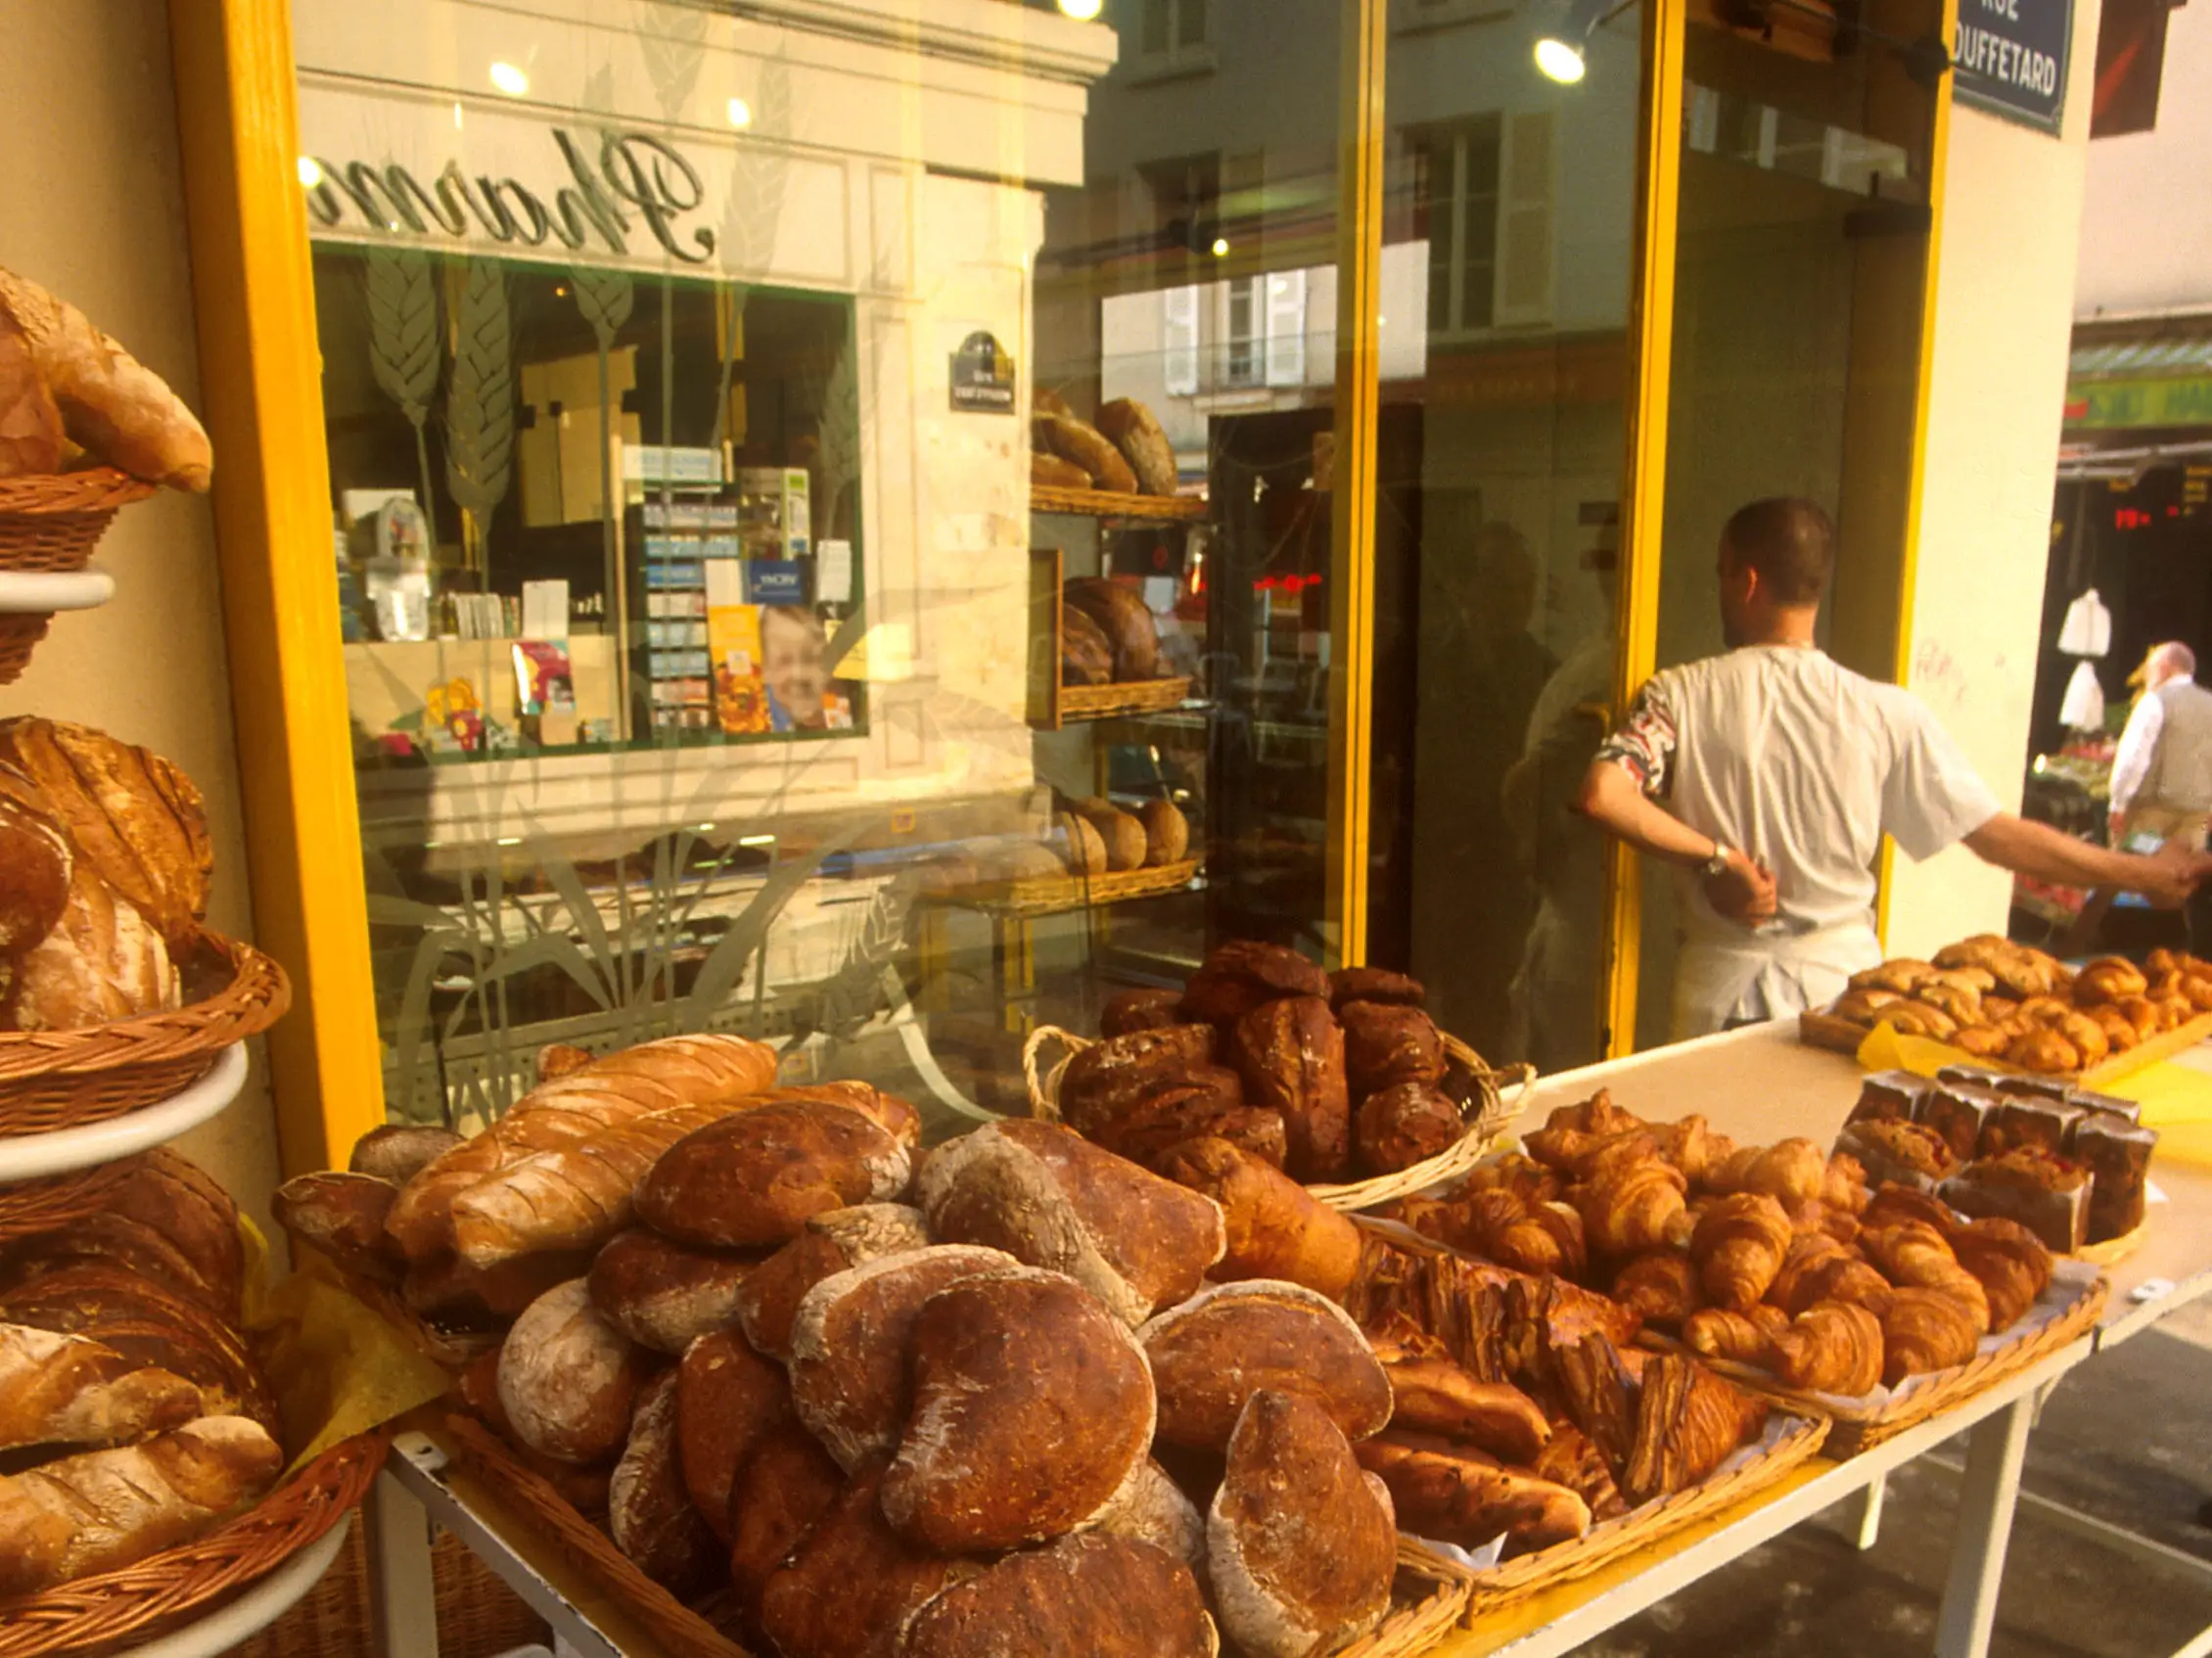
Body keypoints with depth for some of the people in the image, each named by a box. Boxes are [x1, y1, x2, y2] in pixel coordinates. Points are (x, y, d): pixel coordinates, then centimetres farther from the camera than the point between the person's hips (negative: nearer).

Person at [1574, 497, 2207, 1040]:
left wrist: (1715, 857, -11)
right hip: (1842, 986, 1)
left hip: (1721, 993, -1)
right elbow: (1999, 836, -3)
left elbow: (1601, 796, -23)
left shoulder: (1682, 695, -9)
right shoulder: (1886, 713, -6)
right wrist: (2143, 873, 10)